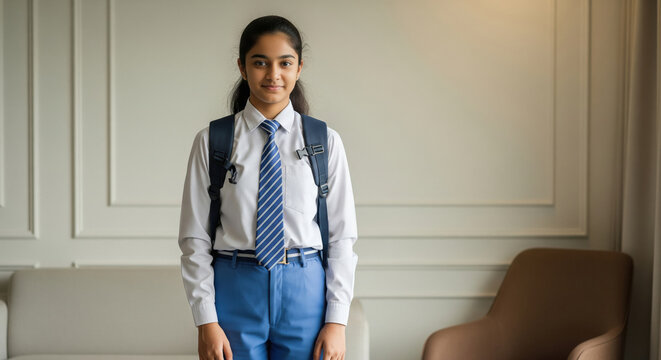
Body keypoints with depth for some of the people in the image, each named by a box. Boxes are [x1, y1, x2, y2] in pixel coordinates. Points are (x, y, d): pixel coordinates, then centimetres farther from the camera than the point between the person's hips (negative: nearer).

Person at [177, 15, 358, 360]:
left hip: (305, 291, 1)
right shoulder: (211, 141, 1)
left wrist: (337, 321, -4)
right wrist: (206, 321, -6)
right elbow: (194, 238, 0)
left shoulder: (326, 141, 2)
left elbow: (342, 237, 2)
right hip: (235, 292, 0)